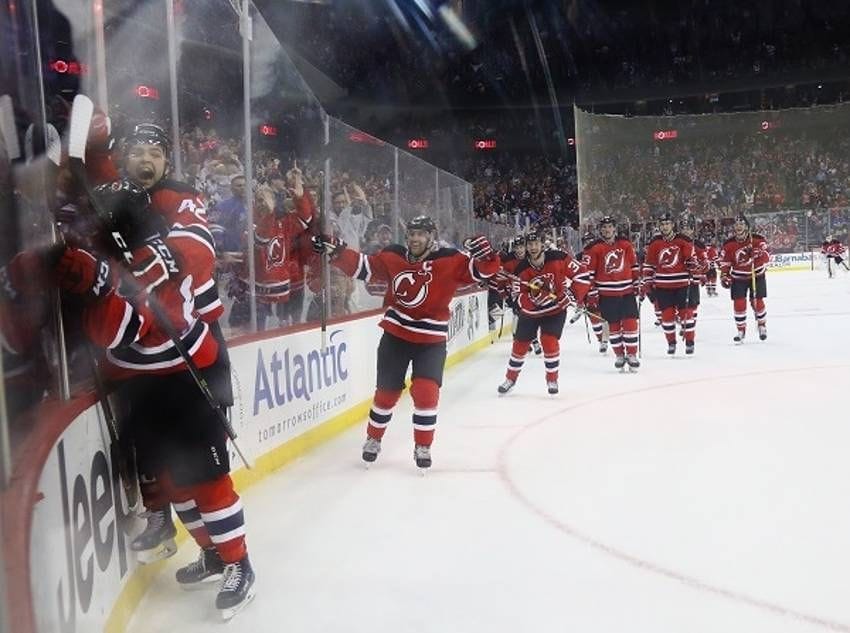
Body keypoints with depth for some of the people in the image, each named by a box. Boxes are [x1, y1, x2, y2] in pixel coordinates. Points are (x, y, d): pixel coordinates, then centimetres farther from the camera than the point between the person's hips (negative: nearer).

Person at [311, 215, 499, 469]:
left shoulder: (450, 260, -11)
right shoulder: (393, 257, -2)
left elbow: (483, 270, -15)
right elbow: (362, 267, 5)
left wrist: (485, 255, -36)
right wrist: (336, 250, -6)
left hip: (431, 340, -2)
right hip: (395, 335, 3)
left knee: (426, 391, -13)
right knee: (387, 391, 12)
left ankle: (423, 447, 8)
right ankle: (373, 439, 34)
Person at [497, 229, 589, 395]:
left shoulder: (558, 258, -18)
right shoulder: (521, 269, -15)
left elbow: (581, 272, -12)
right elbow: (519, 298, -16)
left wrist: (573, 294, -18)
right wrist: (533, 297, -36)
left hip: (556, 309, -2)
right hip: (530, 312, 2)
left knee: (549, 341, -15)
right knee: (520, 344, 9)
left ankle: (552, 380, 6)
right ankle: (510, 379, 29)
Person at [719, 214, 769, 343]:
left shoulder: (758, 240, -12)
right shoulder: (728, 245, -8)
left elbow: (766, 256, -12)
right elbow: (724, 262, -3)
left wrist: (760, 254, -33)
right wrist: (724, 276, -14)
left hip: (757, 275, -1)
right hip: (738, 278, 1)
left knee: (757, 302, 2)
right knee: (739, 303, -4)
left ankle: (762, 325, 27)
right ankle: (741, 330, 11)